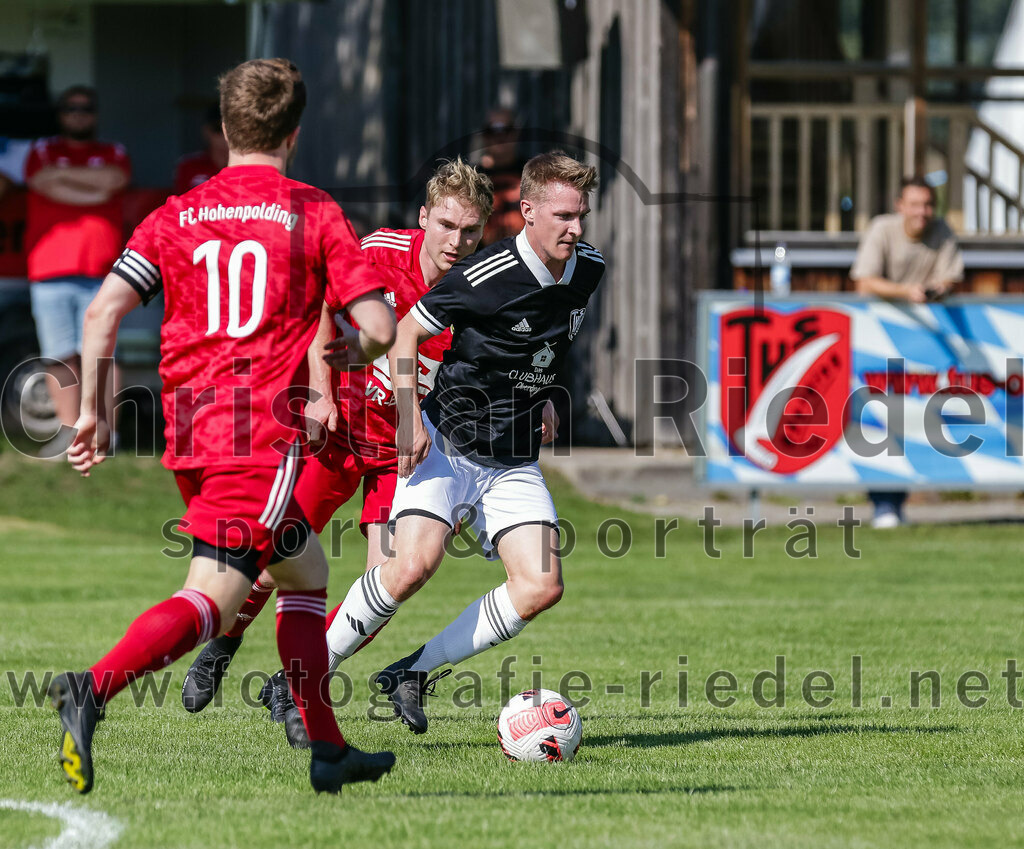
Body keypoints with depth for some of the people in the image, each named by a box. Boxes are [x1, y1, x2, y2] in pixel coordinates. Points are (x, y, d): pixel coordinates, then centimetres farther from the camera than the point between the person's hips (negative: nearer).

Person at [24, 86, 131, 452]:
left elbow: (113, 178, -6)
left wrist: (64, 173, -3)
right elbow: (46, 184, -5)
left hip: (100, 271, -1)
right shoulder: (42, 151, 15)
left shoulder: (113, 153, 16)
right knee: (59, 355, -3)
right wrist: (93, 193, -4)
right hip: (50, 269, 1)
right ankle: (68, 429, 2)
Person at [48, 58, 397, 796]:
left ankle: (328, 750, 22)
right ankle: (94, 687, -35)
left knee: (305, 571, 22)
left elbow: (104, 310, -1)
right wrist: (336, 360, 19)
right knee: (211, 597, -12)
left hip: (190, 430, 6)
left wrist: (91, 412, 6)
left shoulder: (175, 217, 11)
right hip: (265, 427, -6)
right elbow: (378, 328, -3)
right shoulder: (315, 214, 2)